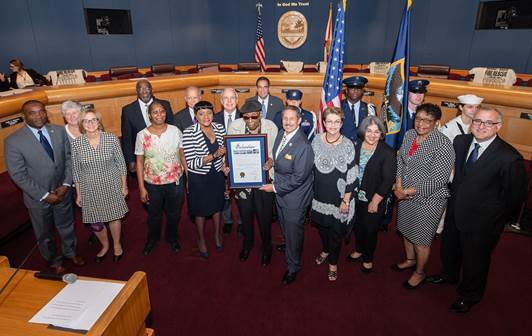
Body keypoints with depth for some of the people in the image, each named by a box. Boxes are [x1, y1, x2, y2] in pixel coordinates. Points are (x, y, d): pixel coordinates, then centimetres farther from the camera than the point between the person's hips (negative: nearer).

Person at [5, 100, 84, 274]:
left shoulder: (60, 131, -8)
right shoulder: (13, 141, -18)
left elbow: (69, 159, -2)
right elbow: (18, 175, -16)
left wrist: (66, 185, -12)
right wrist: (44, 195, -17)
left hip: (63, 191, 3)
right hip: (38, 197, -2)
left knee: (67, 225, 24)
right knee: (44, 233, 19)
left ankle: (70, 252, 51)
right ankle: (54, 261, 45)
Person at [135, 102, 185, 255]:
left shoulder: (175, 131, -9)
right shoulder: (142, 135, -10)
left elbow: (182, 154, -1)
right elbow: (139, 162, -5)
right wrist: (141, 188, -5)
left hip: (175, 182, 0)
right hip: (152, 184, 0)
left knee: (174, 213, 21)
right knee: (154, 215, 22)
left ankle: (172, 237, 49)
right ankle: (152, 238, 51)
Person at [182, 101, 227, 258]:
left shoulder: (220, 128, -7)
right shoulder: (189, 133, -21)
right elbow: (192, 163, -24)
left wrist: (225, 165, -2)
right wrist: (214, 155, -33)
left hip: (218, 175, 4)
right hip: (199, 178, -4)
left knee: (217, 205, 23)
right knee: (200, 210, 17)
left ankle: (217, 234, 50)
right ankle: (201, 239, 43)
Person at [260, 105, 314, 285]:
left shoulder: (303, 145, -28)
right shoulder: (281, 134, -3)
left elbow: (298, 177, -25)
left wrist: (275, 188, -18)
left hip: (294, 197, -7)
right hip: (280, 192, 7)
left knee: (293, 232, 10)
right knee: (285, 227, 28)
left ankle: (293, 267, 32)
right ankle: (288, 246, 56)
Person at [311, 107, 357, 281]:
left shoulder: (348, 145, -14)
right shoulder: (316, 140, -5)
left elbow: (351, 176, -11)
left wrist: (346, 201, -11)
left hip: (338, 198, -3)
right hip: (319, 196, 3)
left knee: (336, 231, 12)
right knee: (322, 226, 22)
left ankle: (333, 263, 35)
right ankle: (325, 250, 51)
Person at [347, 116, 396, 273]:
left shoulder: (387, 153, -16)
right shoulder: (355, 147, -4)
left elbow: (388, 180, -15)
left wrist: (375, 201, -14)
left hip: (374, 201, -3)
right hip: (356, 197, 4)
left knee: (370, 230, 12)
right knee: (358, 226, 21)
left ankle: (368, 258, 37)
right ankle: (359, 250, 48)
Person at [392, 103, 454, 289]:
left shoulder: (443, 145, -23)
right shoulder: (409, 135, -4)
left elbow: (438, 181, -24)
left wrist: (407, 191, -20)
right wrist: (399, 185, -9)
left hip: (428, 199, -6)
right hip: (406, 194, 6)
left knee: (421, 239, 11)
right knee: (405, 229, 24)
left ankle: (419, 273, 36)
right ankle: (410, 260, 51)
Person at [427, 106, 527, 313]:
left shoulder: (509, 158, -25)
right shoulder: (460, 141, -8)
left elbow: (516, 195, -13)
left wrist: (497, 218, -4)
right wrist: (454, 192, 7)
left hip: (482, 222, -5)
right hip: (455, 211, 6)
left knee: (475, 259, 16)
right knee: (449, 248, 27)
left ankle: (469, 296, 43)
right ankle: (449, 275, 57)